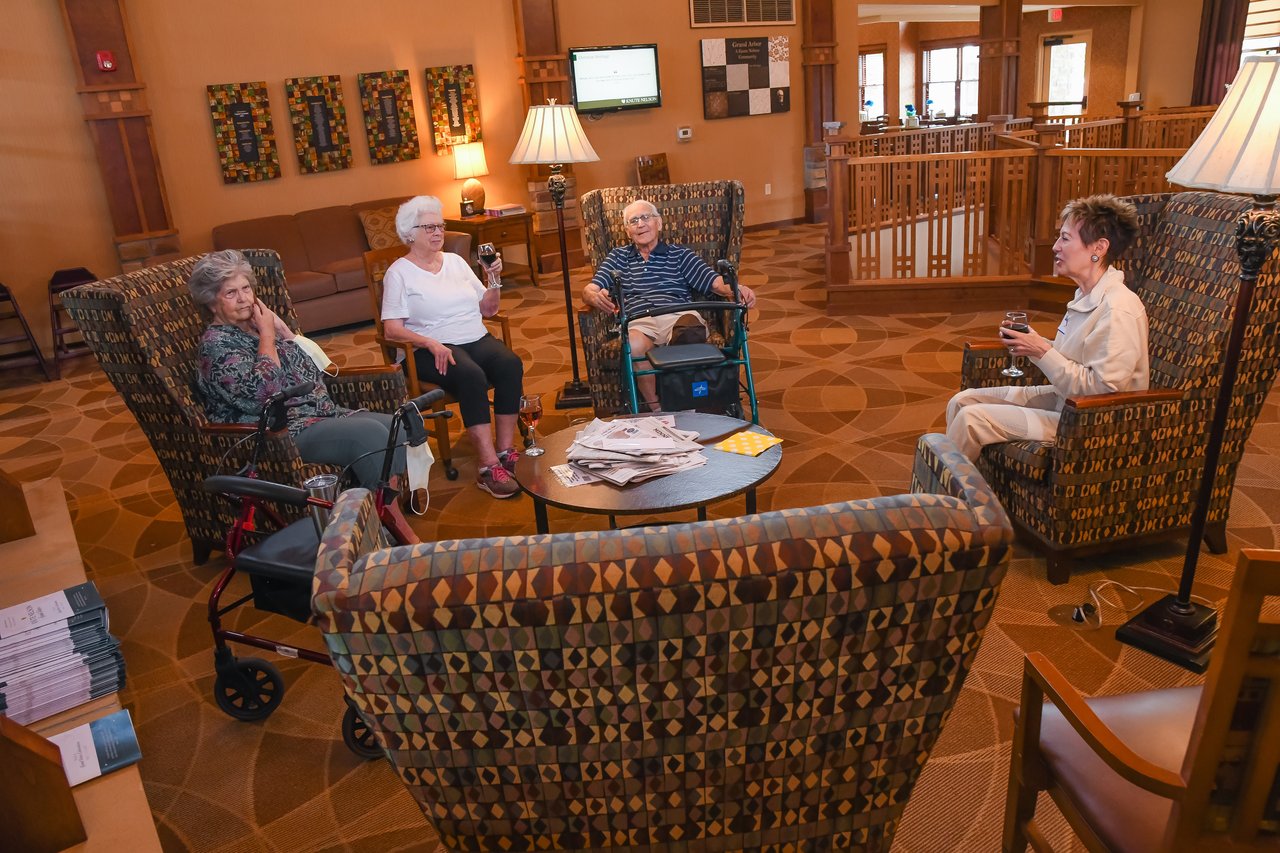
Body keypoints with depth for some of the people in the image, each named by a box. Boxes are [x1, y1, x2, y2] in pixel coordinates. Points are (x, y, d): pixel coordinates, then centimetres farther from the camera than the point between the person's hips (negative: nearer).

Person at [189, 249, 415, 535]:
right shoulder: (216, 343, -6)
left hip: (322, 413, 9)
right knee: (370, 434, -28)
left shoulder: (256, 324, 17)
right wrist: (267, 335, -10)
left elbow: (312, 370, 15)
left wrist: (279, 325, 6)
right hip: (282, 434, -8)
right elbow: (260, 394, -22)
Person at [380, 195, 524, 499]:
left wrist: (495, 278, 1)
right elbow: (391, 328, -8)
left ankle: (506, 451, -23)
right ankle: (489, 467, -37)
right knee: (471, 375, -36)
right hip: (433, 349, -5)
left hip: (477, 339, 5)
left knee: (510, 364, -27)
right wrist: (430, 343, -24)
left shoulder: (455, 261, 18)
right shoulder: (399, 273, 2)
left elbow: (488, 310, 19)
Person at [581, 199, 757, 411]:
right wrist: (596, 297, -12)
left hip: (679, 316, 0)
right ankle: (657, 410, -22)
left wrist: (737, 290, -12)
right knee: (634, 345, -39)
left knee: (690, 330, -39)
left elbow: (715, 282, 13)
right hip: (638, 323, 0)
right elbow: (589, 290, 16)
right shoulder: (619, 257, 29)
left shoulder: (679, 254, 26)